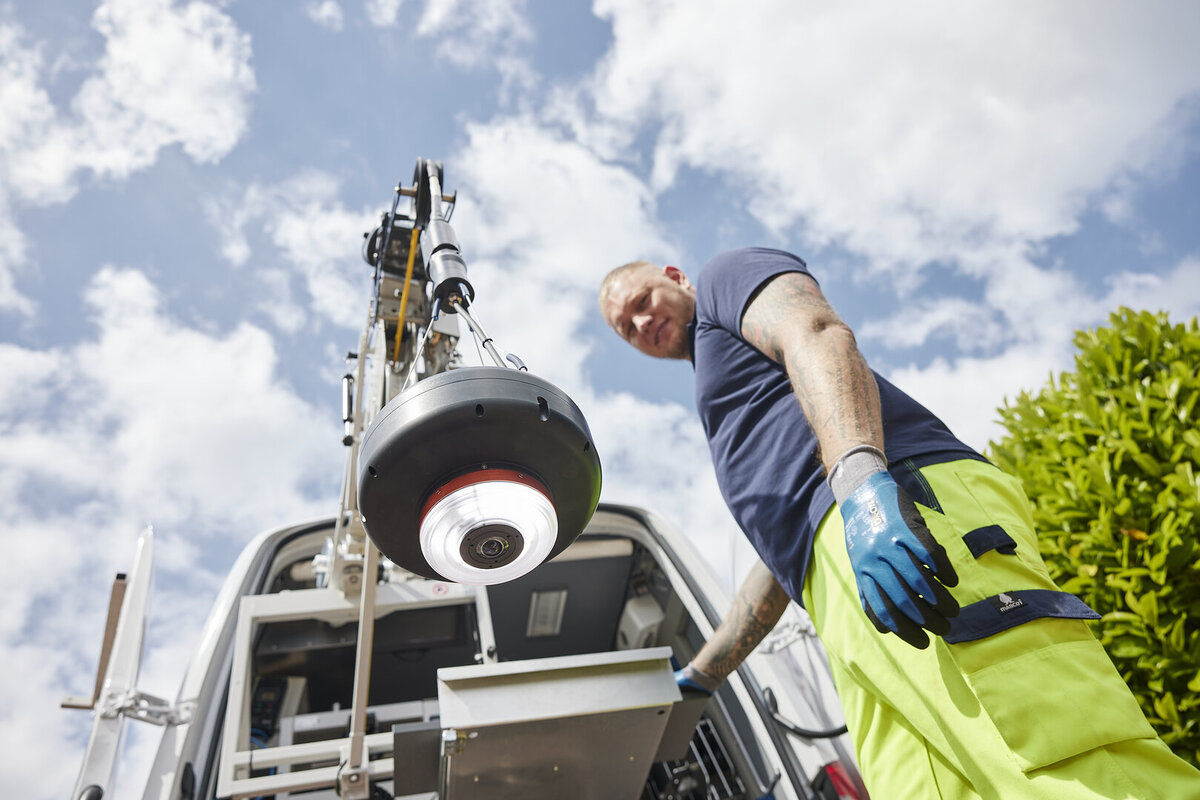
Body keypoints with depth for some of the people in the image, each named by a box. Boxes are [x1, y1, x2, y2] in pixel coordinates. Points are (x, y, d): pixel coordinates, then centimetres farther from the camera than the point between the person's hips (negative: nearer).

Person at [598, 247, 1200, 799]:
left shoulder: (728, 276, 20)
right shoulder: (726, 408, 41)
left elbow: (819, 334, -5)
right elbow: (780, 559, 40)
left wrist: (859, 478, -24)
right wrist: (697, 675, 42)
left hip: (913, 506, -8)